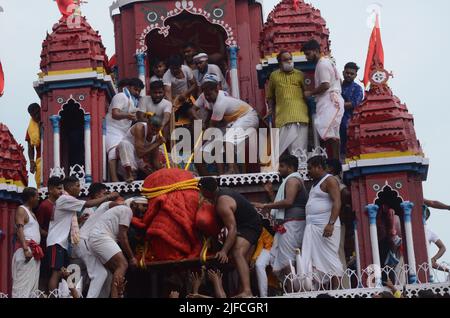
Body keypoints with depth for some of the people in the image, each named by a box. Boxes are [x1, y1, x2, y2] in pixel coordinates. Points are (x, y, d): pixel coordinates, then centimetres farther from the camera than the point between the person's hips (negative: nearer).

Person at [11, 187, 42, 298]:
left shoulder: (31, 213, 23)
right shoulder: (21, 210, -4)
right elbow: (20, 230, -15)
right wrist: (25, 249, -25)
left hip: (35, 252, 9)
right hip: (27, 250, -9)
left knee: (33, 283, 6)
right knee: (23, 282, -13)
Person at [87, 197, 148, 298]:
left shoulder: (121, 209, 28)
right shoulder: (127, 210, -1)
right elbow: (122, 237, -8)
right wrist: (132, 257, -5)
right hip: (101, 237, -10)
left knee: (118, 272, 8)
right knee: (123, 265, -21)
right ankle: (115, 296, -35)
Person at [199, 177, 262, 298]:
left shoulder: (222, 203, -27)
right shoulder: (222, 192, 3)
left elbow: (232, 229, -32)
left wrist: (224, 251, -36)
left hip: (250, 226, -11)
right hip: (249, 223, 11)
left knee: (238, 253, -29)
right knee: (243, 258, 16)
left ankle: (247, 291, -43)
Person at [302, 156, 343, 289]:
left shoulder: (329, 180, -5)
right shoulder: (316, 182, 22)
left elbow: (337, 203, -16)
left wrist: (331, 224, -25)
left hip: (325, 226, -9)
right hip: (312, 227, 9)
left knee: (330, 259, -6)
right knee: (311, 259, -1)